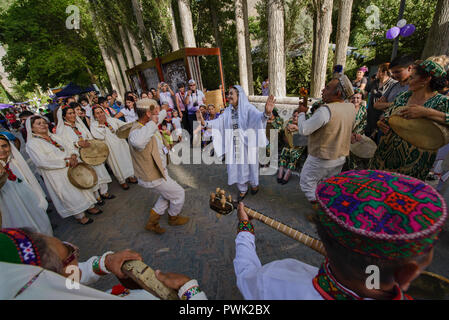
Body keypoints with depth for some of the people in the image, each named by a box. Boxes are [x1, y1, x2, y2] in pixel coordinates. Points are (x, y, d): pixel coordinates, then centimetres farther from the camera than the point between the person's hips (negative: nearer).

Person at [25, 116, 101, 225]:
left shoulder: (54, 136, 11)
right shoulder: (32, 143, -8)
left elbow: (69, 146, 9)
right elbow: (42, 162, -19)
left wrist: (73, 156, -13)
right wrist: (66, 162, -21)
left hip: (72, 168, 6)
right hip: (57, 175, -6)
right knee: (70, 194, 1)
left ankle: (90, 206, 29)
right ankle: (80, 215, 16)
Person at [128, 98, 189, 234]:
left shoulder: (149, 126, -1)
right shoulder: (136, 131, -30)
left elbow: (158, 119, 25)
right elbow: (138, 142, -57)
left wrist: (164, 110, 44)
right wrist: (152, 123, -43)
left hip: (157, 172, 10)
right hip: (153, 178, -10)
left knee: (167, 195, 26)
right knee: (179, 194, 9)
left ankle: (152, 222, 36)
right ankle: (173, 218, 36)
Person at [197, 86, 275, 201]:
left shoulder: (248, 108, -13)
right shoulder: (228, 111, 3)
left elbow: (258, 116, -30)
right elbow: (218, 122, -1)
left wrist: (267, 113, -52)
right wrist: (204, 122, -13)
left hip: (247, 143, -4)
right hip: (234, 146, 4)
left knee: (249, 164, 13)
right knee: (237, 166, 12)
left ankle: (254, 184, 42)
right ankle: (242, 189, 34)